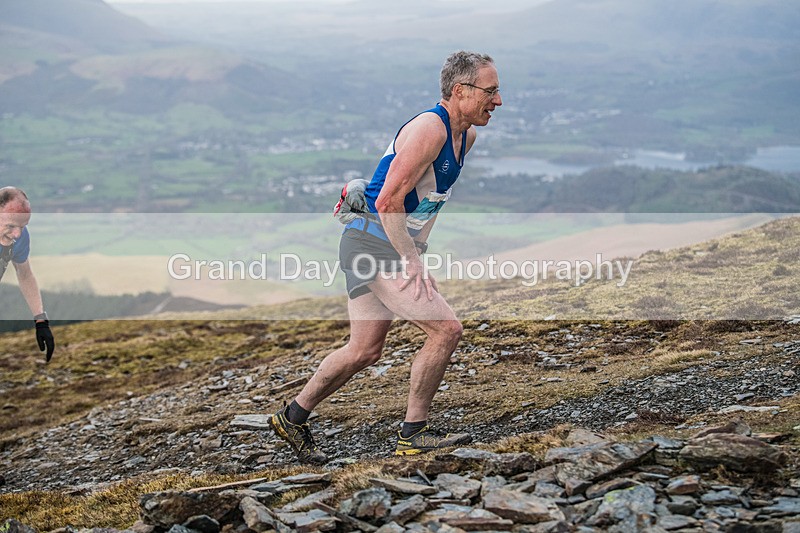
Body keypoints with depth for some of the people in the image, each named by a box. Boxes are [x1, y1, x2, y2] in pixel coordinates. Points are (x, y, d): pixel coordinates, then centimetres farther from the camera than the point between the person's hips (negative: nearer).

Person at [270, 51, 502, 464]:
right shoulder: (429, 129, -19)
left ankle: (293, 418, 26)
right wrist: (413, 264, -21)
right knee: (446, 329, -12)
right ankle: (413, 434, 0)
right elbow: (388, 202, -22)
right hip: (374, 242, -10)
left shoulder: (465, 136, 11)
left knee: (364, 351, 13)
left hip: (396, 246, 10)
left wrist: (415, 251, 16)